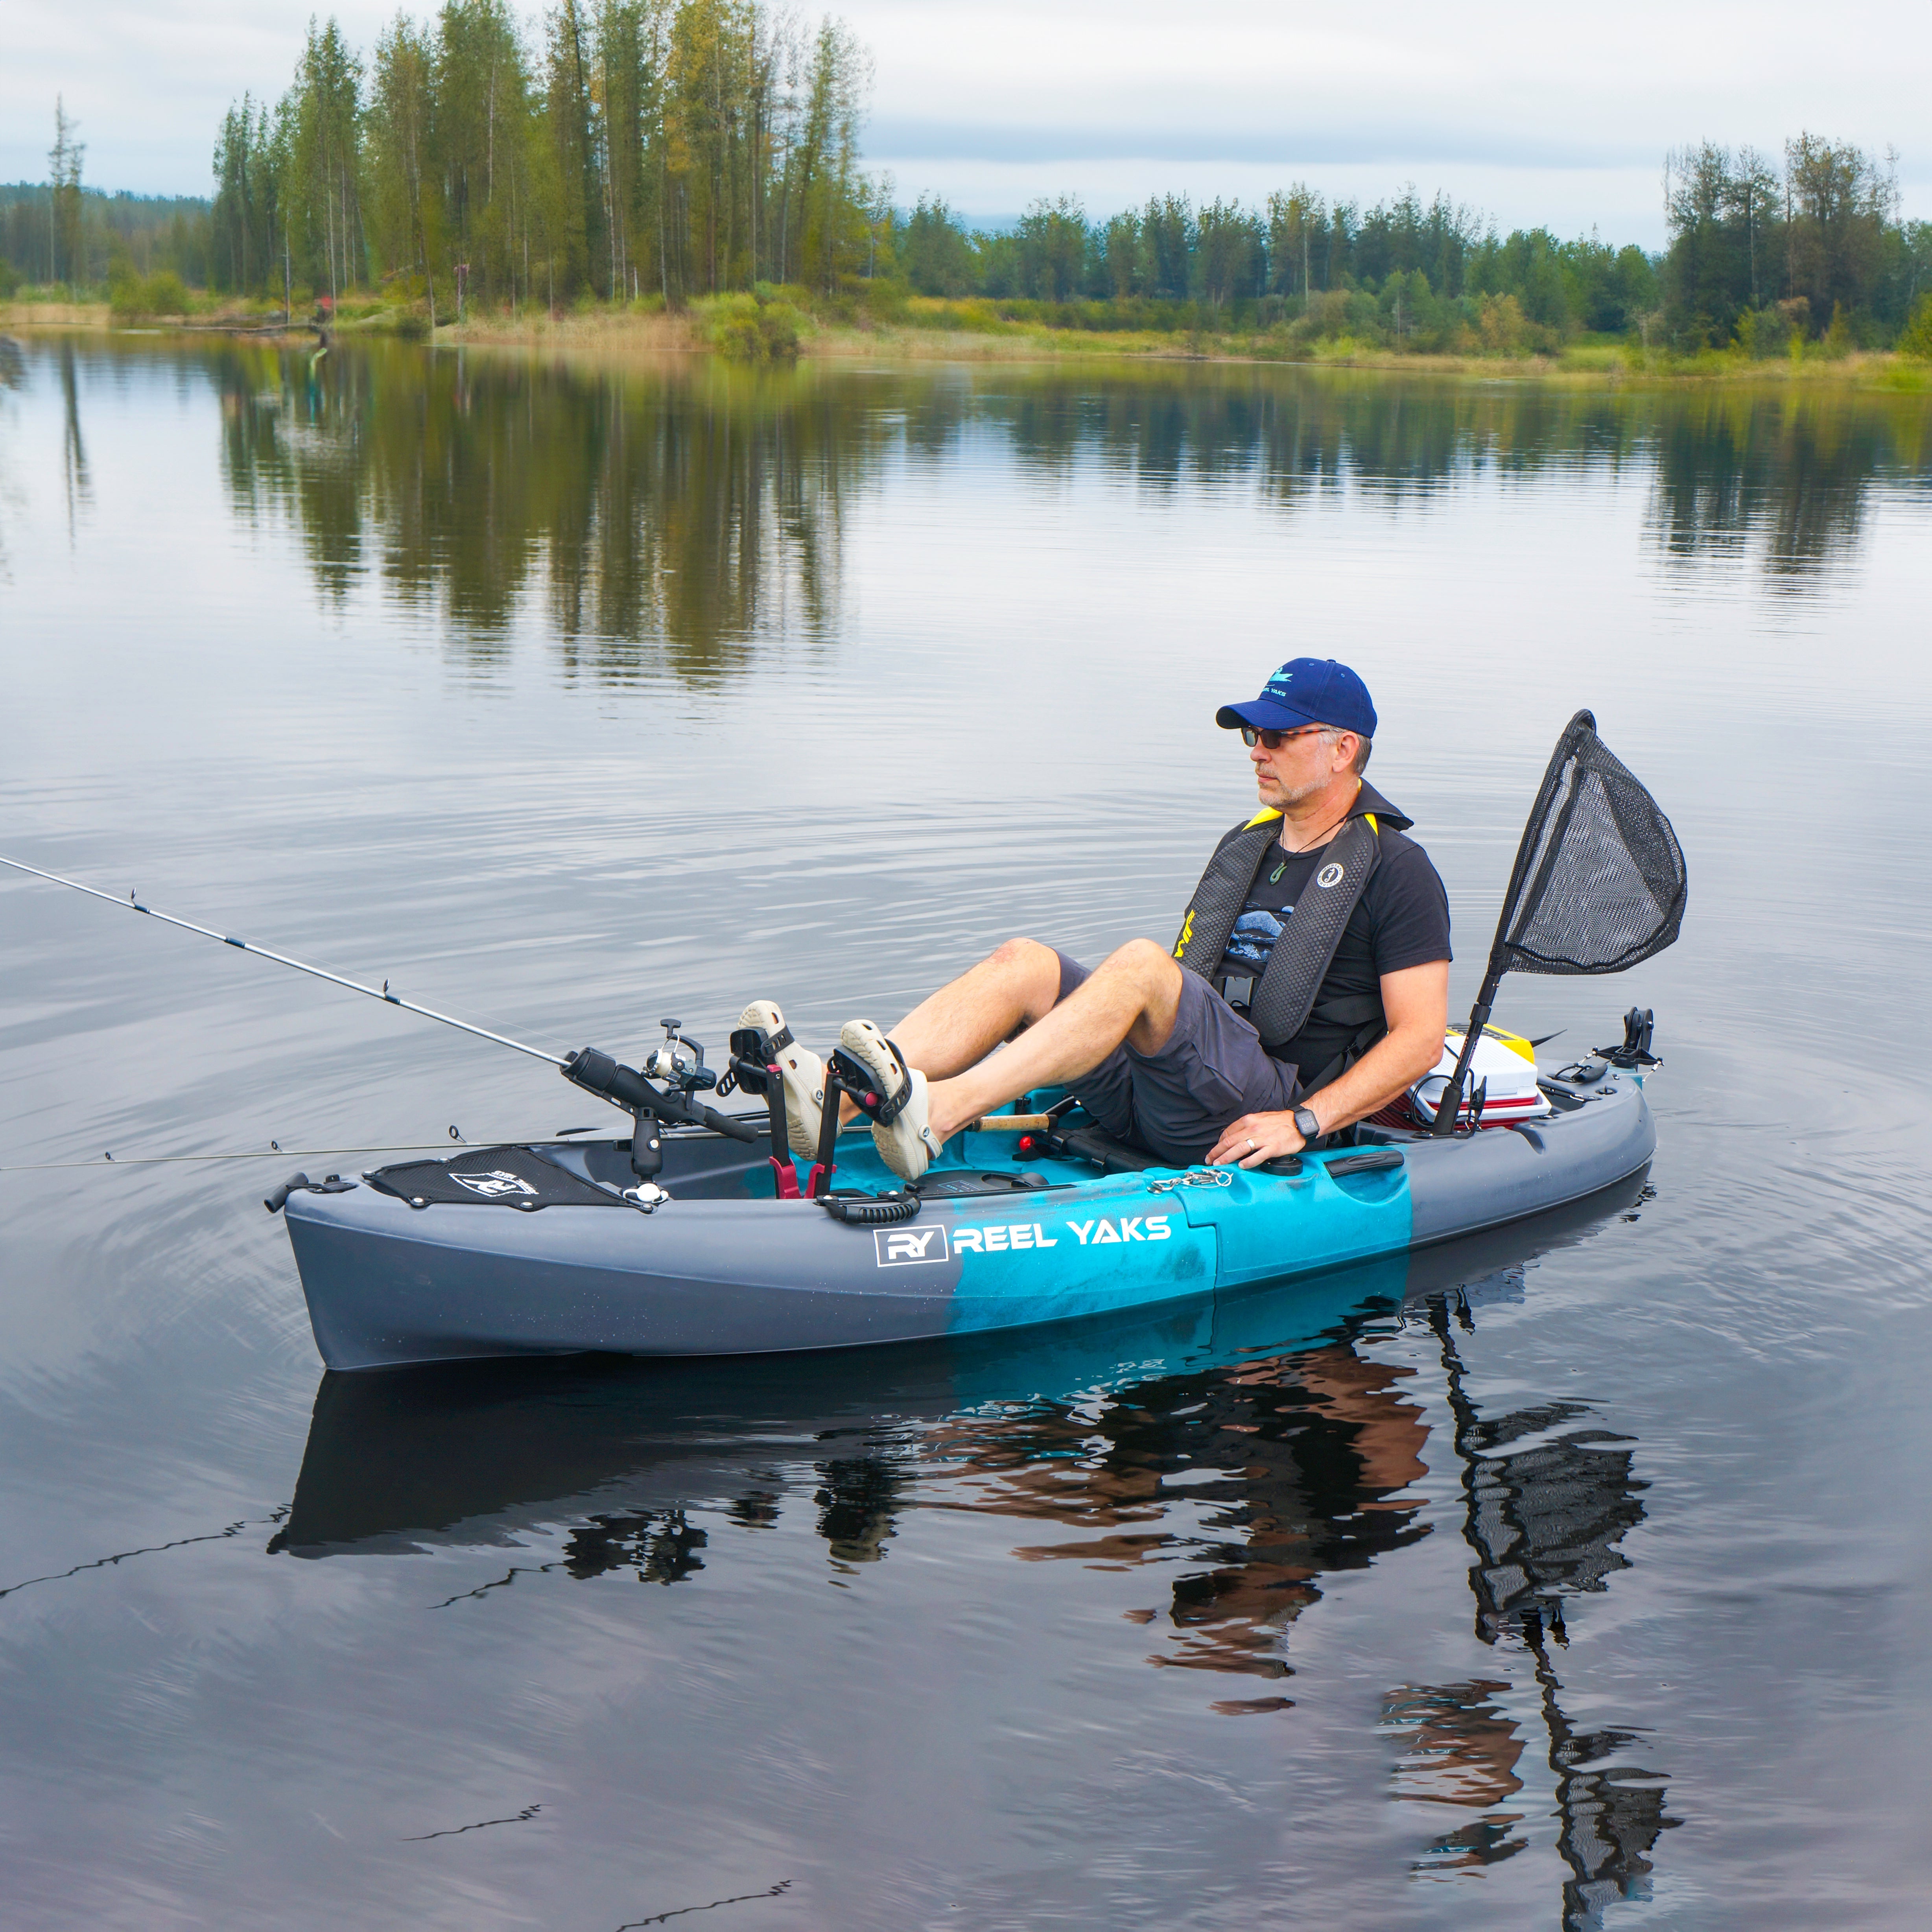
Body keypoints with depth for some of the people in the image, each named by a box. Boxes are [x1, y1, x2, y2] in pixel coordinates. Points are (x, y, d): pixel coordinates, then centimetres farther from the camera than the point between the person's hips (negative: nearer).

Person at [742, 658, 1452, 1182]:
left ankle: (935, 1115, -49)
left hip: (1246, 1120, -7)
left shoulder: (1395, 870, 1)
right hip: (1154, 1099, 7)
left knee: (1140, 961, -32)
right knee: (1022, 963, -15)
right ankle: (829, 1095, -37)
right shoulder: (1242, 847, 24)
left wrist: (1302, 1124, -16)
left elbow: (1421, 1036, -6)